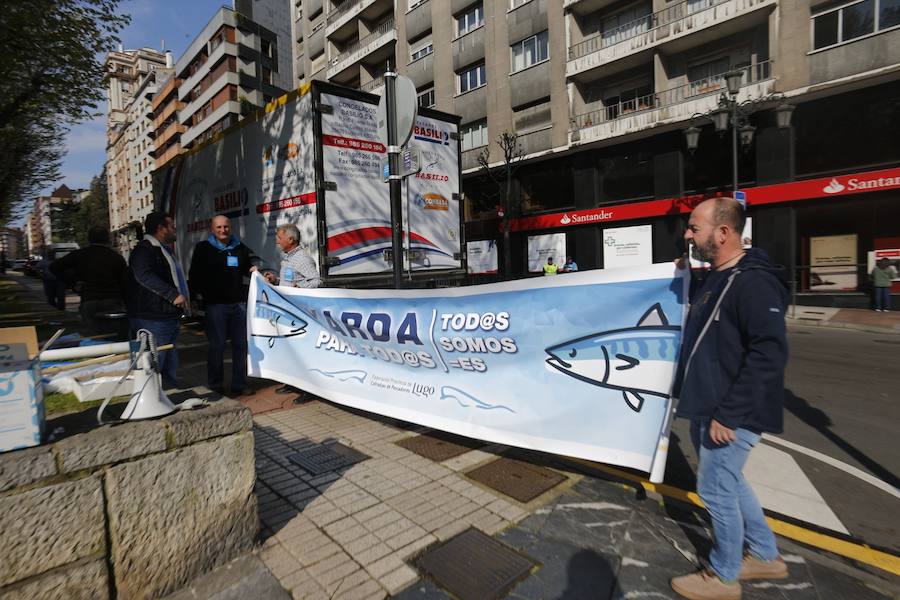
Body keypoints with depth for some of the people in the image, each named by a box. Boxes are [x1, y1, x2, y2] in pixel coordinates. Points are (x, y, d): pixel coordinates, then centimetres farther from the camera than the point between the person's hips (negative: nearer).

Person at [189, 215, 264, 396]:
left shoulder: (240, 247, 14)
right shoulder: (203, 248, 4)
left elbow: (249, 267, 25)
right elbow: (194, 275, 2)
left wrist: (255, 269, 2)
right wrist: (195, 296, -7)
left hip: (238, 302, 4)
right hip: (215, 304, -3)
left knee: (241, 344, 5)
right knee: (217, 345, 1)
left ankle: (240, 383, 14)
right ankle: (215, 384, 14)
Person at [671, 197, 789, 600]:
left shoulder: (753, 281, -19)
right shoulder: (714, 279, 10)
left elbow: (769, 353, -25)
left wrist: (728, 414, -24)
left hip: (730, 415, -9)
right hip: (705, 408, 9)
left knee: (715, 488, 5)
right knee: (727, 483, 21)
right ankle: (765, 557, 41)